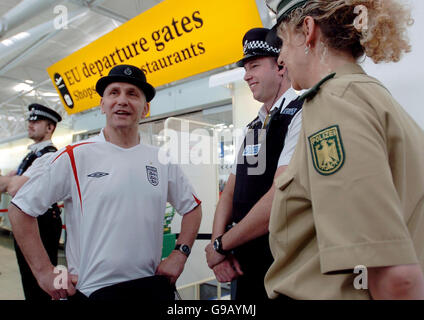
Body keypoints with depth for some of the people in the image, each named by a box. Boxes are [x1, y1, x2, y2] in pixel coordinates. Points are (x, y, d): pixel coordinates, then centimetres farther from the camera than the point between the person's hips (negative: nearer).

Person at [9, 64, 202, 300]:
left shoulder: (163, 161, 3)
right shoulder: (75, 157, -6)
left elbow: (193, 207, 13)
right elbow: (20, 208, -2)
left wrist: (179, 254, 2)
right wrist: (45, 272, -6)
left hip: (153, 285, 3)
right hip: (94, 289, -2)